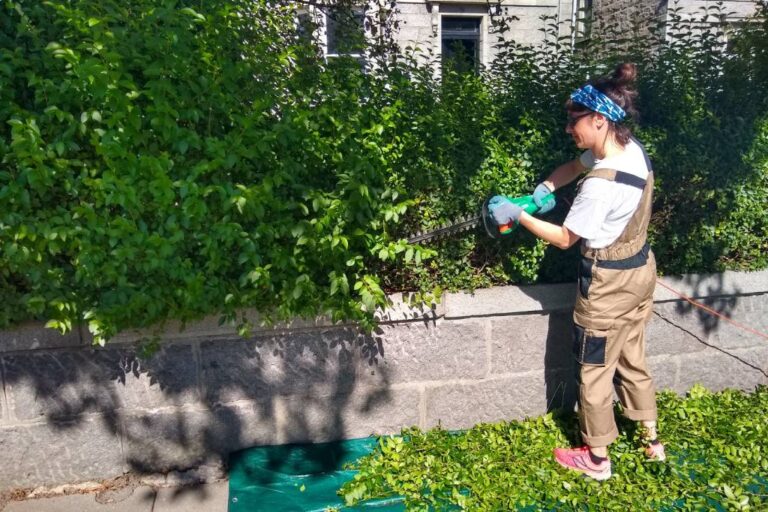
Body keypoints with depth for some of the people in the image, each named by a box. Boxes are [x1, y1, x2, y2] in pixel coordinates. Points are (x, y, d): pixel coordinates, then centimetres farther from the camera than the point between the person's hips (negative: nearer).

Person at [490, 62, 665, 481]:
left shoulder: (601, 184, -31)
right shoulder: (632, 148, -4)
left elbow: (565, 238, -19)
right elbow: (574, 166, 13)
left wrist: (517, 215, -13)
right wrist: (546, 187, 0)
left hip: (609, 283, -9)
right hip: (640, 270, 9)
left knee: (594, 371, 10)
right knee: (632, 359, 25)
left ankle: (596, 458, 29)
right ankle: (650, 439, 43)